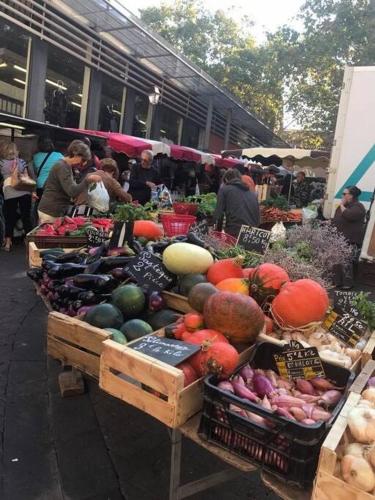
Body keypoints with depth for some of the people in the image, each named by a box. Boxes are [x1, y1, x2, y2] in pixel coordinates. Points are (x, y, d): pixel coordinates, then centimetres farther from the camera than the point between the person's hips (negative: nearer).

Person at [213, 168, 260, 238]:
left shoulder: (224, 189, 7)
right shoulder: (253, 194, 19)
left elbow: (219, 214, -1)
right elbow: (258, 219, 19)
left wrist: (218, 232, 8)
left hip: (234, 233, -4)